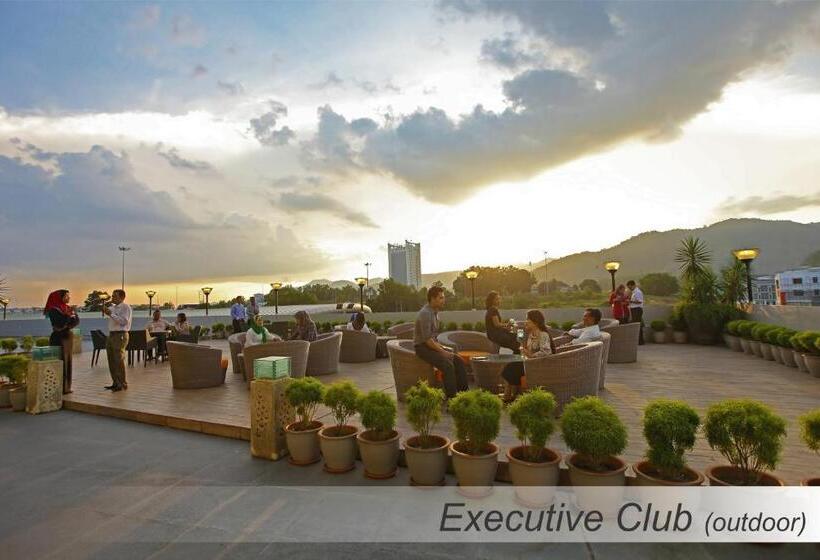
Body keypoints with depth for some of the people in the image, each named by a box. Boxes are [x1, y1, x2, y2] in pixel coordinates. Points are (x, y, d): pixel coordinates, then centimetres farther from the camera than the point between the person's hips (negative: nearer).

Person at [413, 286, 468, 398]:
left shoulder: (435, 312, 11)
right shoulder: (425, 313, -20)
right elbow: (427, 339, -25)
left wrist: (442, 347, 6)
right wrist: (442, 352, -21)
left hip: (432, 345, 9)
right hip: (422, 347, -9)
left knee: (458, 360, -1)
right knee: (448, 364, -27)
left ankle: (463, 392, 3)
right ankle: (451, 397, -19)